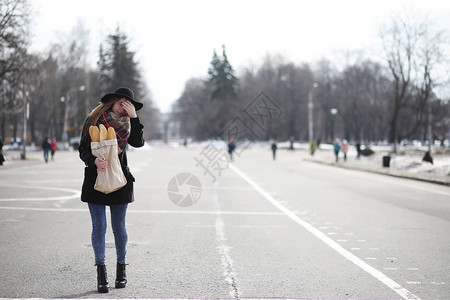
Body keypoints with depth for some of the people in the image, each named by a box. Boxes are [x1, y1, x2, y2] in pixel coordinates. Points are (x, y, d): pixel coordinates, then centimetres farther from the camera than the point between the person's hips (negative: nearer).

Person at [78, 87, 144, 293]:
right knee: (99, 227, -2)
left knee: (119, 227, 5)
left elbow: (138, 142, -9)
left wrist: (133, 116, -12)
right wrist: (94, 161, -21)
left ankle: (121, 269, 20)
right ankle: (101, 273, 4)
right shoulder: (94, 120, 1)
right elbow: (83, 149, -2)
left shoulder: (127, 124, 9)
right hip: (95, 179, -2)